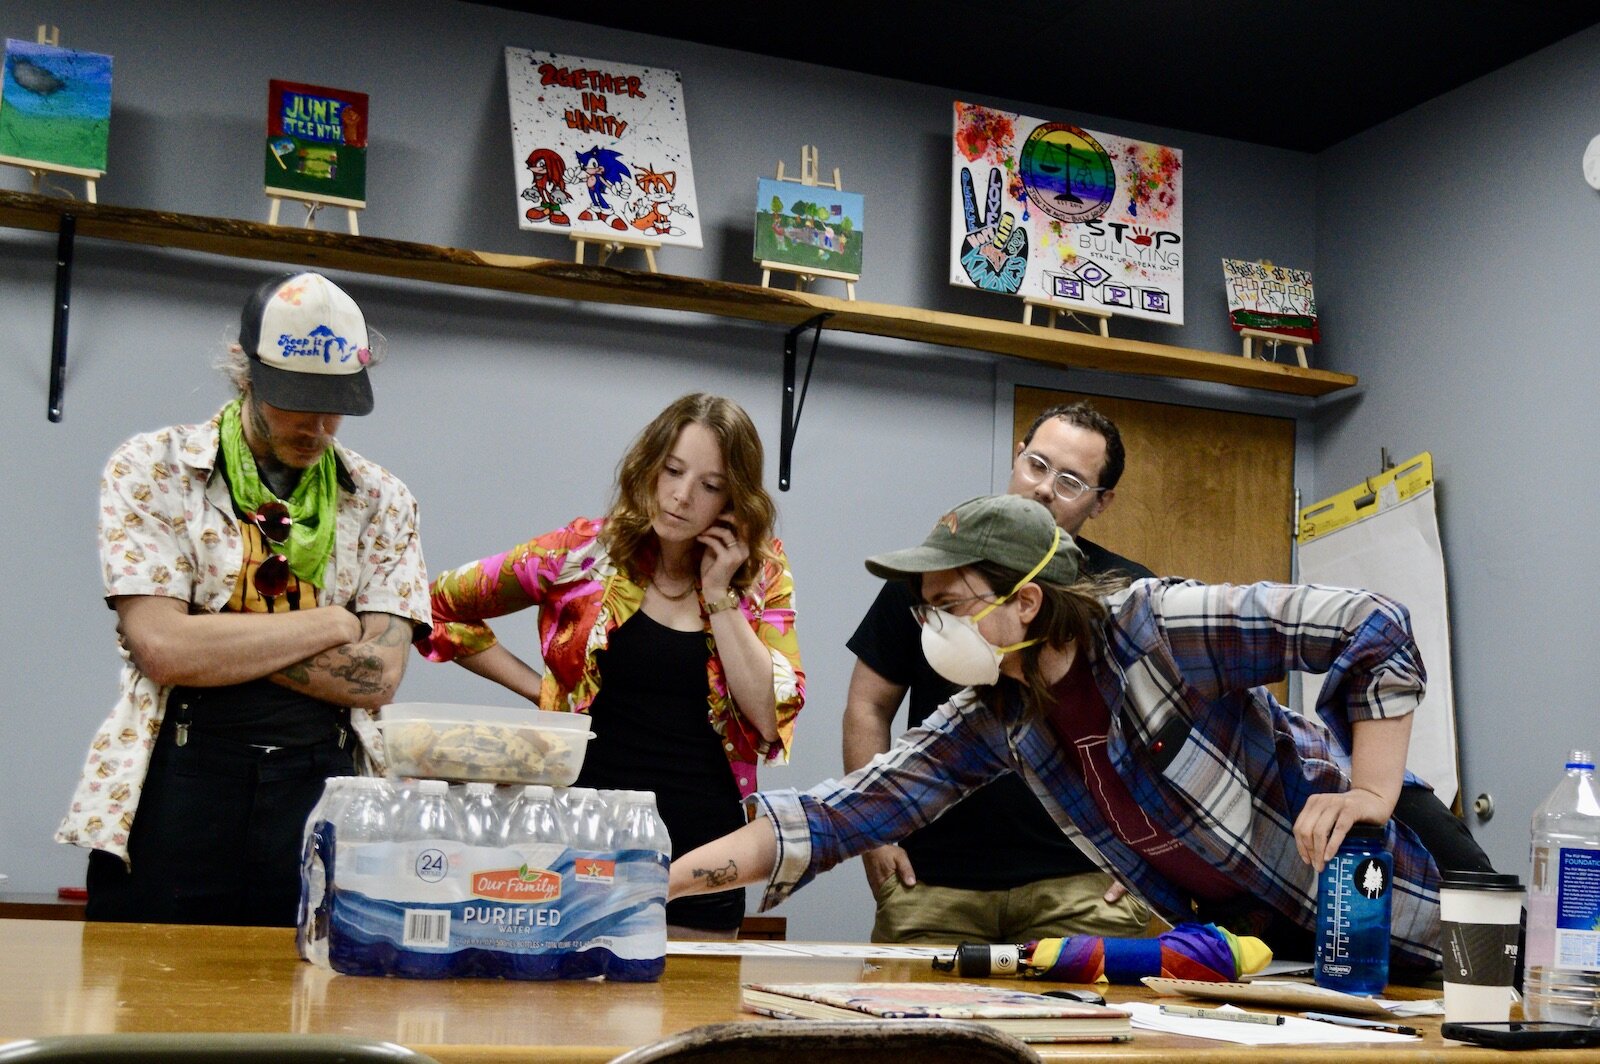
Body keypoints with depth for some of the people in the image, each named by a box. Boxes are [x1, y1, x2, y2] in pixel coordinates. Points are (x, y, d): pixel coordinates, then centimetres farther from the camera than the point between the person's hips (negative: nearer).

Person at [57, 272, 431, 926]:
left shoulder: (382, 502, 9)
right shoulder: (150, 471, 2)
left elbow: (376, 675, -3)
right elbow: (162, 647, -11)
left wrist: (214, 643, -10)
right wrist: (332, 623, -6)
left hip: (320, 793, 2)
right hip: (177, 789, -2)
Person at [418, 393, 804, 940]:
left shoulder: (761, 577, 2)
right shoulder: (584, 554, -1)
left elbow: (771, 718, -9)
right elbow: (443, 605, 8)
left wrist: (720, 595, -11)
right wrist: (540, 688, 2)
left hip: (702, 851, 1)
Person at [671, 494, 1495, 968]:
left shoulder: (1154, 625, -27)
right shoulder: (991, 723, -8)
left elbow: (1374, 628, -26)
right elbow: (830, 817, -13)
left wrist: (1373, 792, -30)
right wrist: (655, 882, -21)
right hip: (1255, 940, 6)